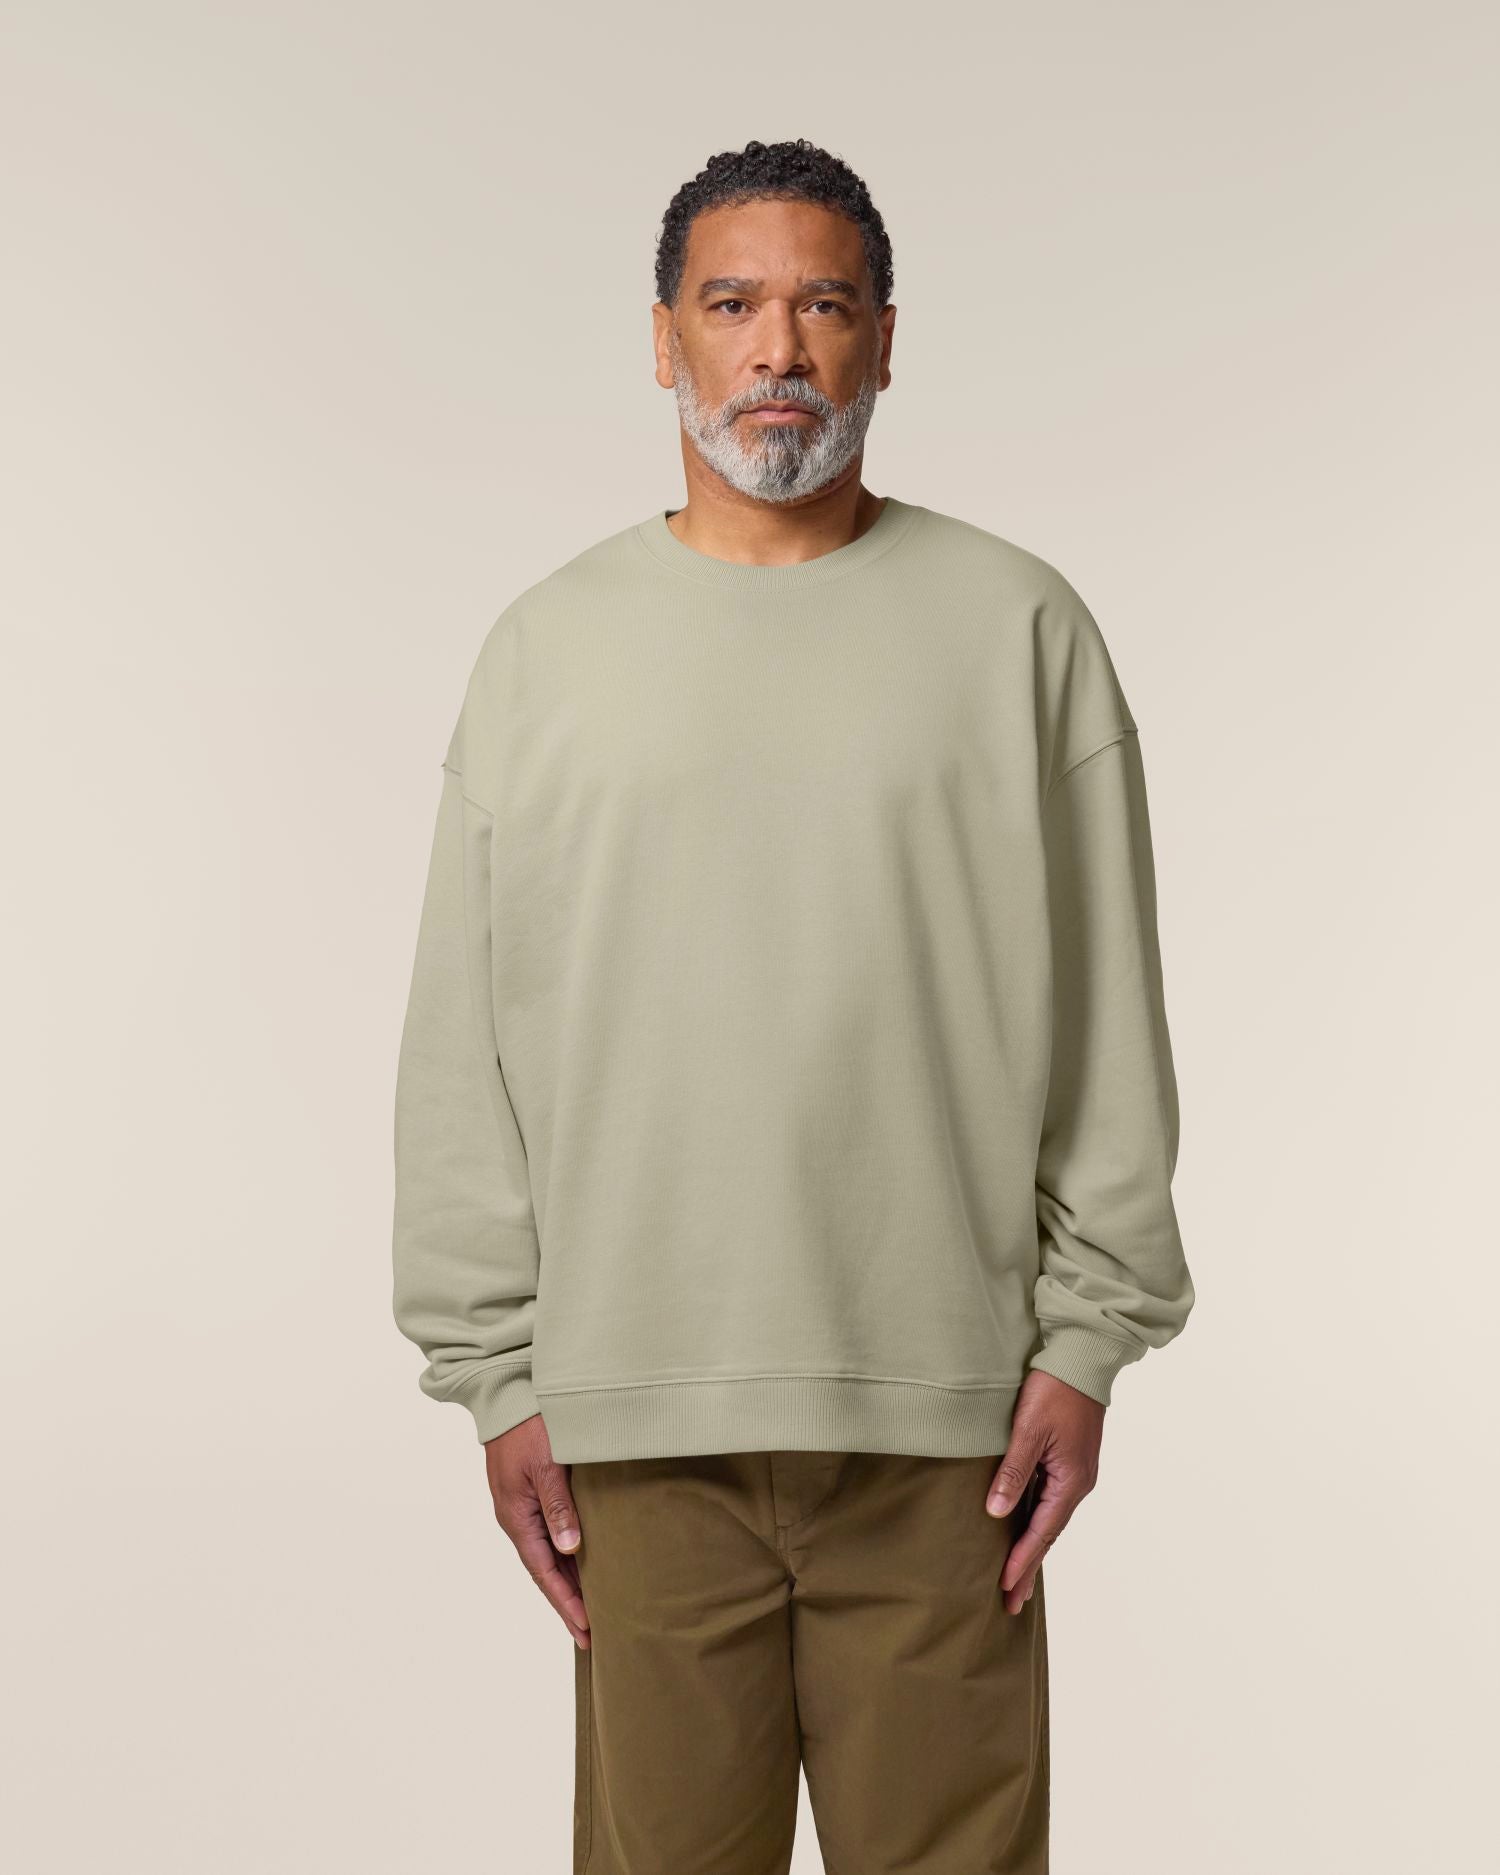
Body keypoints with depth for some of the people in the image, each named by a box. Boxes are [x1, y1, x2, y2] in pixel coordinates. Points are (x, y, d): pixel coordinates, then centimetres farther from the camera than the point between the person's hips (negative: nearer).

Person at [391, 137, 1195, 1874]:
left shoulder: (1019, 624, 4)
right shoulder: (548, 643, 6)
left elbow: (1109, 1018, 4)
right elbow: (464, 1053, 6)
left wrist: (1086, 1338, -1)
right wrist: (496, 1371, 1)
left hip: (947, 1402, 0)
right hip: (636, 1410, 1)